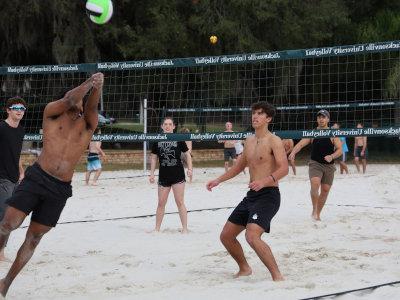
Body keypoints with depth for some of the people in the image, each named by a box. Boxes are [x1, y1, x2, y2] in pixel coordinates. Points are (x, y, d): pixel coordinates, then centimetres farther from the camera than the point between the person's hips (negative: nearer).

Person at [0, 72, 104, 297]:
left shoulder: (88, 125, 10)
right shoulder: (53, 113, 8)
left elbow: (92, 105, -9)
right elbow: (70, 99, -11)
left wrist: (98, 87, -27)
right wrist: (90, 82, -15)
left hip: (60, 189, 2)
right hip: (36, 178, -2)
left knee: (34, 237, 6)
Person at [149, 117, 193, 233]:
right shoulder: (157, 140, 3)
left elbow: (187, 154, 4)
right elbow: (154, 158, 10)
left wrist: (190, 169, -5)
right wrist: (152, 174, 5)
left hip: (178, 175, -2)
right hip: (163, 176, 2)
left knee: (180, 202, -2)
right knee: (161, 203, 7)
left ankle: (185, 229, 4)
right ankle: (157, 229, 16)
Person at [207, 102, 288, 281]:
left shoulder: (273, 140, -11)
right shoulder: (249, 141, 14)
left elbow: (284, 168, -22)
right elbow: (239, 166, 28)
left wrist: (265, 181, -37)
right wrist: (218, 180, 22)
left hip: (268, 195, -9)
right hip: (251, 195, 9)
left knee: (252, 236, -28)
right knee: (226, 236, 11)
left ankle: (277, 276, -19)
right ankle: (244, 269, 32)